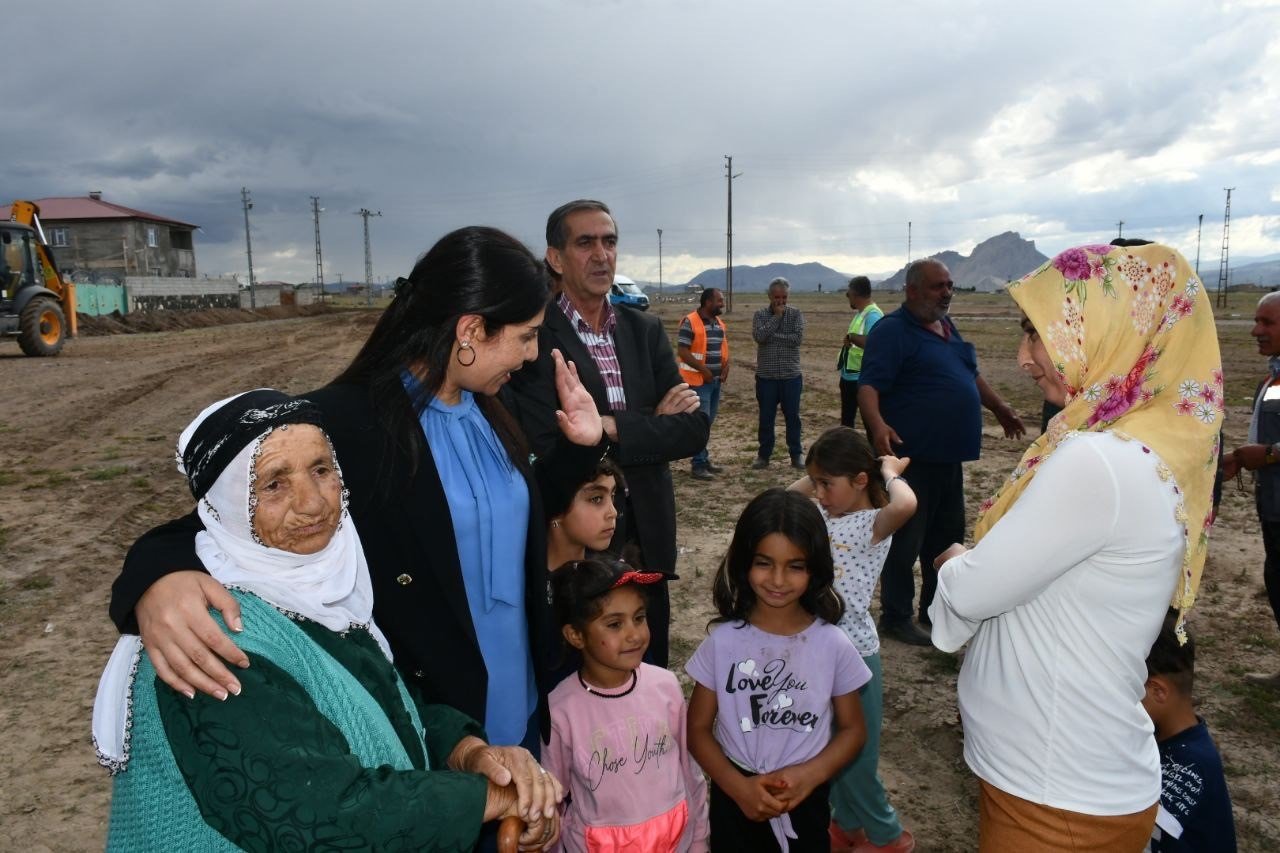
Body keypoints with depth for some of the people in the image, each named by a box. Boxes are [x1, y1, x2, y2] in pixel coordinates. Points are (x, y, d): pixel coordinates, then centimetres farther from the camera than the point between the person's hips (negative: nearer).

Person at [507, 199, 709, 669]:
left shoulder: (646, 330, 5)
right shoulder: (535, 337, -11)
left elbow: (694, 429, -3)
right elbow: (550, 446, -21)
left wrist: (613, 428, -17)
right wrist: (653, 426, -15)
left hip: (647, 537, 5)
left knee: (651, 671, 21)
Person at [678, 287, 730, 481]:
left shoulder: (720, 324, 14)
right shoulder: (690, 322, -12)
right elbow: (682, 351, -16)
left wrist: (726, 366, 3)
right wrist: (704, 370, -17)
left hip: (716, 380, 8)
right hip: (697, 380, -8)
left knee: (709, 421, 13)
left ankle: (704, 459, 23)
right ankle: (698, 466, -4)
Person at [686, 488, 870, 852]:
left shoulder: (833, 645, -12)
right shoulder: (723, 641, -13)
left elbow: (852, 729, -2)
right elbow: (698, 728, -6)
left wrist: (808, 775, -16)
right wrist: (739, 787, -18)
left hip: (805, 802, 0)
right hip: (735, 799, 0)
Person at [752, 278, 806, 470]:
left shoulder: (796, 314, 1)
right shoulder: (760, 315, 1)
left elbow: (797, 338, -14)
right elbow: (759, 336, -17)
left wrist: (772, 335, -14)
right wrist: (777, 317, -13)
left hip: (791, 376, 0)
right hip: (766, 376, 0)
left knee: (792, 416, 7)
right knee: (766, 417, 8)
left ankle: (796, 454, 18)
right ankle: (764, 455, 19)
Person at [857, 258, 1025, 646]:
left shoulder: (947, 328, 16)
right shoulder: (892, 331, -11)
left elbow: (972, 375, 30)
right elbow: (869, 385, -23)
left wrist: (1000, 409, 30)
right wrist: (878, 425, -38)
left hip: (949, 457, 9)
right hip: (911, 456, -9)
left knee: (947, 537, 17)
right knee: (905, 539, -1)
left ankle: (936, 609, 32)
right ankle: (896, 617, 12)